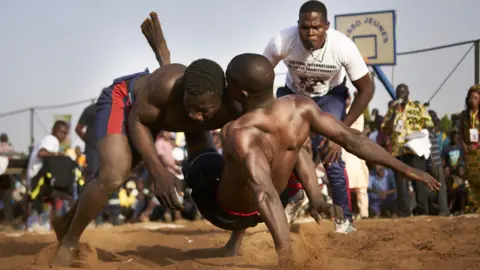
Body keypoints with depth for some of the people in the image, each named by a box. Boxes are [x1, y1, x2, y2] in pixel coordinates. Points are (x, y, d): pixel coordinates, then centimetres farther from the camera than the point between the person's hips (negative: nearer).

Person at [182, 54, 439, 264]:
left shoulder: (240, 134, -41)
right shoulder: (300, 107, -24)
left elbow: (265, 194, -51)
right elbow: (351, 138, -21)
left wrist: (285, 254, -58)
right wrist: (405, 168, -12)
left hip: (221, 210, -4)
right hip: (253, 213, 5)